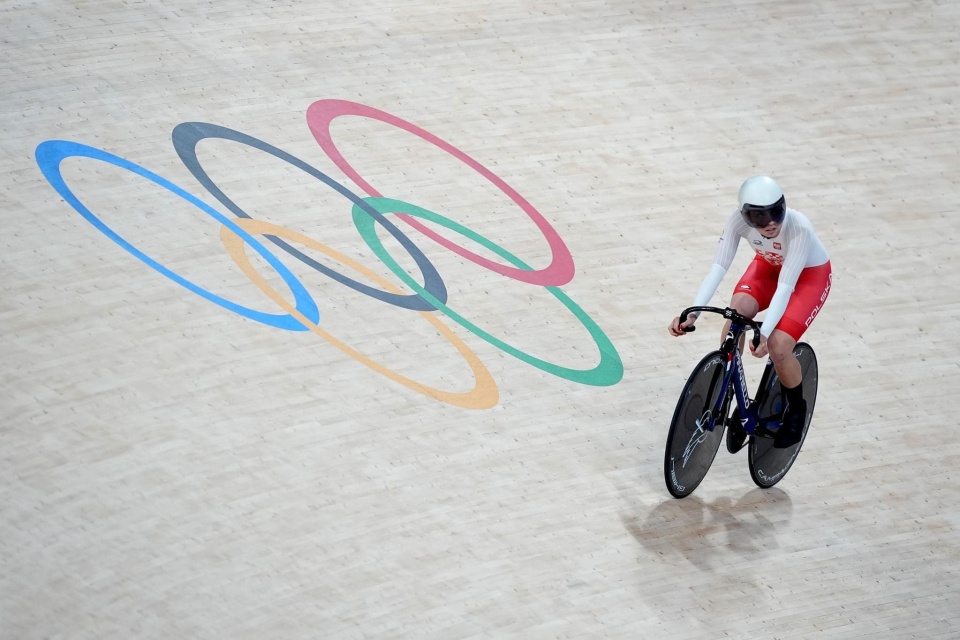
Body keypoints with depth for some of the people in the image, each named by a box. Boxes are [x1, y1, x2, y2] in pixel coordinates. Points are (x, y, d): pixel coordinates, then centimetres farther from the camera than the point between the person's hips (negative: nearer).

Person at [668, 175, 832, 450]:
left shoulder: (799, 228, -39)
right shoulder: (739, 221, -29)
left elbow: (785, 286, -40)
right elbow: (718, 268, -31)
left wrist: (764, 333, -51)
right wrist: (692, 313, -43)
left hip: (810, 274, -4)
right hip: (769, 265, 4)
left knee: (777, 347, -21)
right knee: (736, 313, -26)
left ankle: (796, 410, 11)